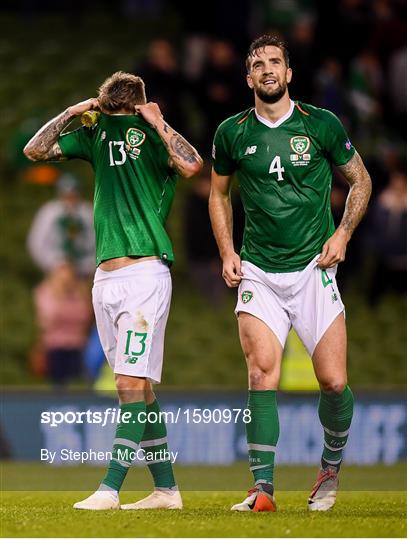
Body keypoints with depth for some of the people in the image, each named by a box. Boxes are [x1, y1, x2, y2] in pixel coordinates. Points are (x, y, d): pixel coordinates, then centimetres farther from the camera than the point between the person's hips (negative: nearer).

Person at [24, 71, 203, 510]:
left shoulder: (155, 134, -2)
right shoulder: (96, 132, 14)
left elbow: (191, 166, -22)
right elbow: (34, 150, 16)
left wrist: (158, 123, -14)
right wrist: (71, 113, 6)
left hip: (145, 273, -7)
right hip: (105, 277, 7)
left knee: (132, 383, -11)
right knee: (137, 388, 8)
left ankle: (109, 489, -15)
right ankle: (166, 489, 14)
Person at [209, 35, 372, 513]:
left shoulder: (322, 125, 0)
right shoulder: (232, 133, 4)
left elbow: (360, 180, 13)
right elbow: (218, 194, 20)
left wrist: (343, 233, -1)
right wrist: (227, 252, 8)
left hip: (313, 268, -1)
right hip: (258, 272, 1)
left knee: (333, 382, -5)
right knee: (262, 372, -15)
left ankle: (331, 465, 22)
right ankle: (262, 487, -15)